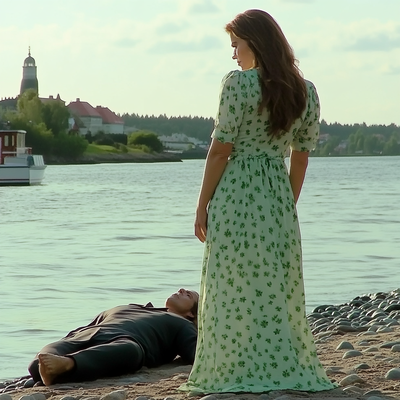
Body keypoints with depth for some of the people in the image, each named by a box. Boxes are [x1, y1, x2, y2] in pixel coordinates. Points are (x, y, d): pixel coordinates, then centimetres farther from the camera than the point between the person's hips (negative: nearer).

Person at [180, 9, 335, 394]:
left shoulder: (238, 83, -10)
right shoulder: (306, 92, 6)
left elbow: (220, 149, -11)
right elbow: (300, 156, 11)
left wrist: (202, 204, -5)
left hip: (234, 194, -5)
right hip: (277, 195, 5)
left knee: (234, 289, 2)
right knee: (278, 289, 10)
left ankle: (235, 372, 5)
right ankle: (286, 369, 13)